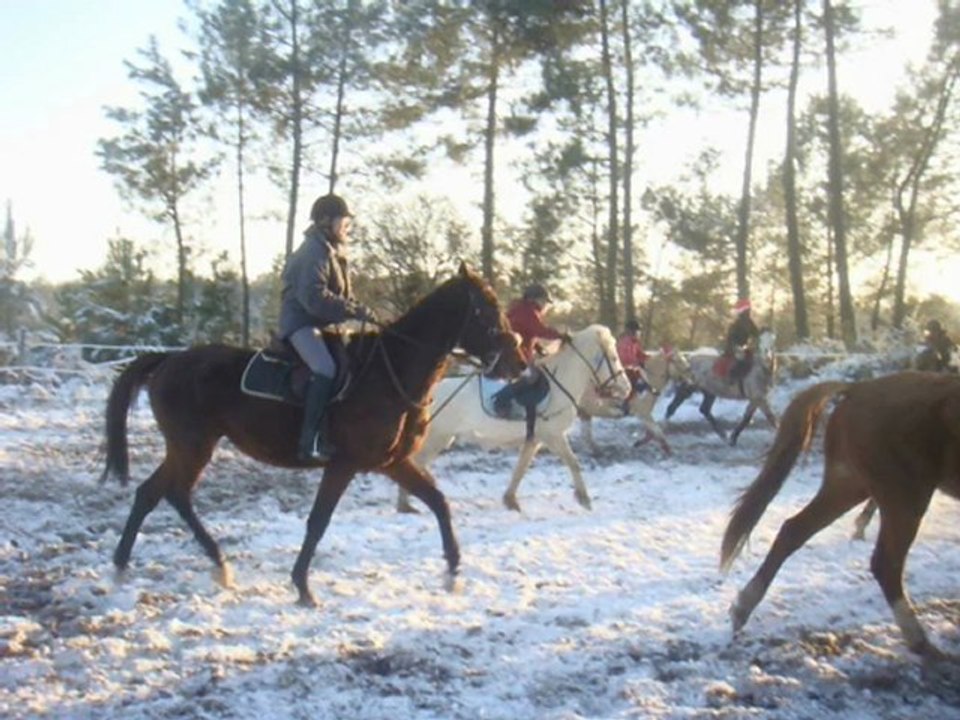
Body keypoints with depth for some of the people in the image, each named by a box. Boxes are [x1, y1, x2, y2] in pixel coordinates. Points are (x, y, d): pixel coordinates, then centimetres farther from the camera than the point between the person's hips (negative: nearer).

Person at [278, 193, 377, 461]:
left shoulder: (332, 251, 18)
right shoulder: (314, 251, -14)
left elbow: (341, 294, 21)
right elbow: (314, 297, -26)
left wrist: (358, 311, 1)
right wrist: (358, 311, -27)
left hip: (323, 323, 11)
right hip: (301, 321, -11)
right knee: (325, 370, -30)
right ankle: (311, 441, -32)